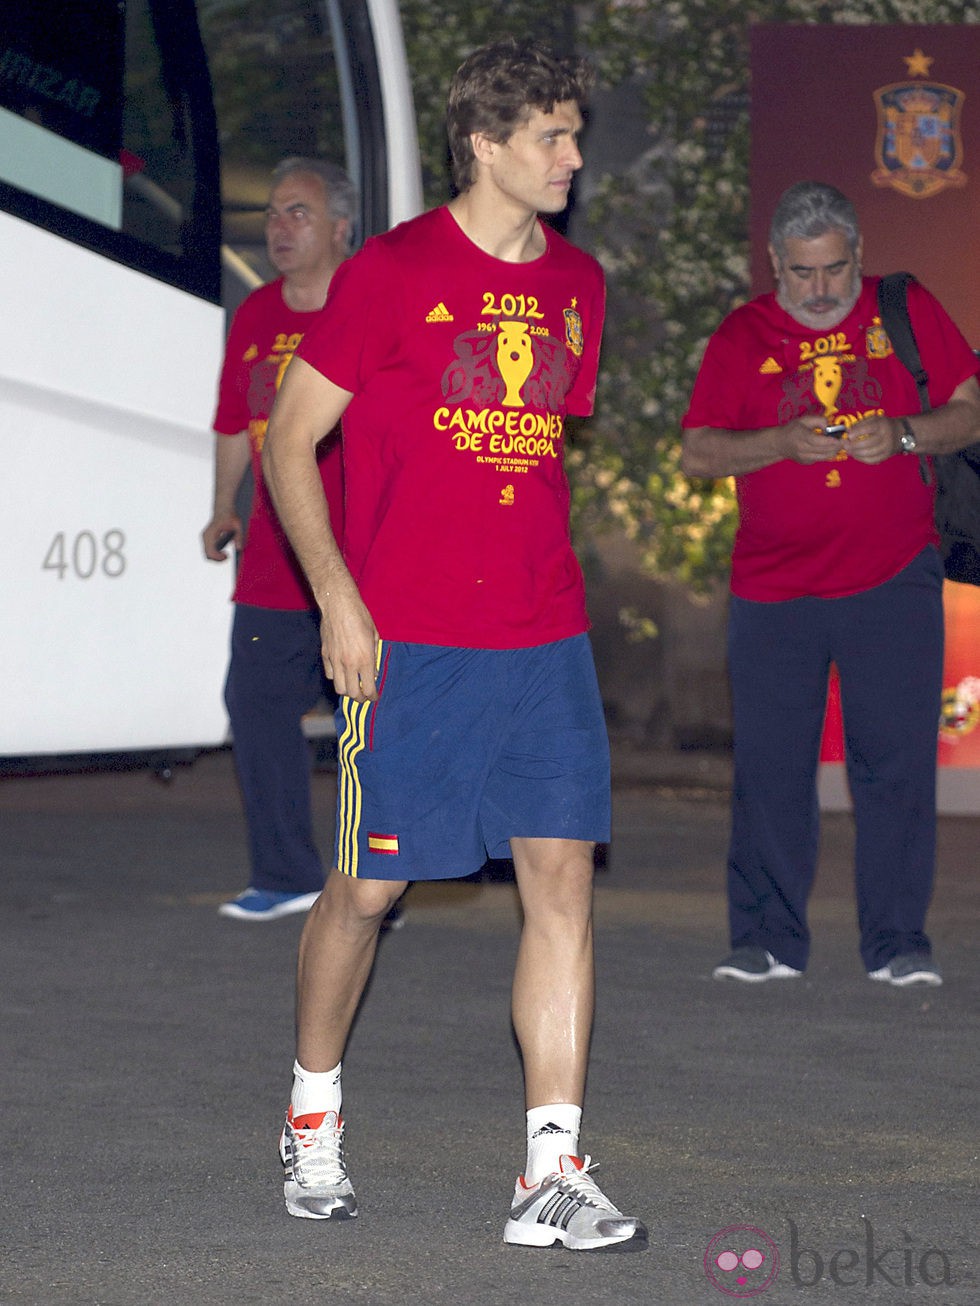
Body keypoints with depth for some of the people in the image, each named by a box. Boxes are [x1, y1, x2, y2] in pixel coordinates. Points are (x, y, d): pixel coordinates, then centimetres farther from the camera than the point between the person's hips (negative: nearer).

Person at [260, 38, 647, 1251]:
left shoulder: (575, 282, 12)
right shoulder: (390, 272, -6)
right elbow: (289, 439, -3)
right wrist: (335, 594, -12)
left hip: (544, 637, 5)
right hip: (404, 639, -5)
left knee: (563, 877, -4)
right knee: (366, 884, 4)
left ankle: (552, 1176, -2)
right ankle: (312, 1120, 29)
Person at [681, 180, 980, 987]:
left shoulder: (908, 311, 6)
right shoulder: (743, 337, 6)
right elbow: (697, 453, 0)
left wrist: (903, 434, -14)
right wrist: (782, 442, -17)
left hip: (893, 580, -1)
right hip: (773, 586, 1)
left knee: (896, 761, -3)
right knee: (770, 767, 0)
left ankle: (897, 942, 3)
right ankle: (768, 939, 9)